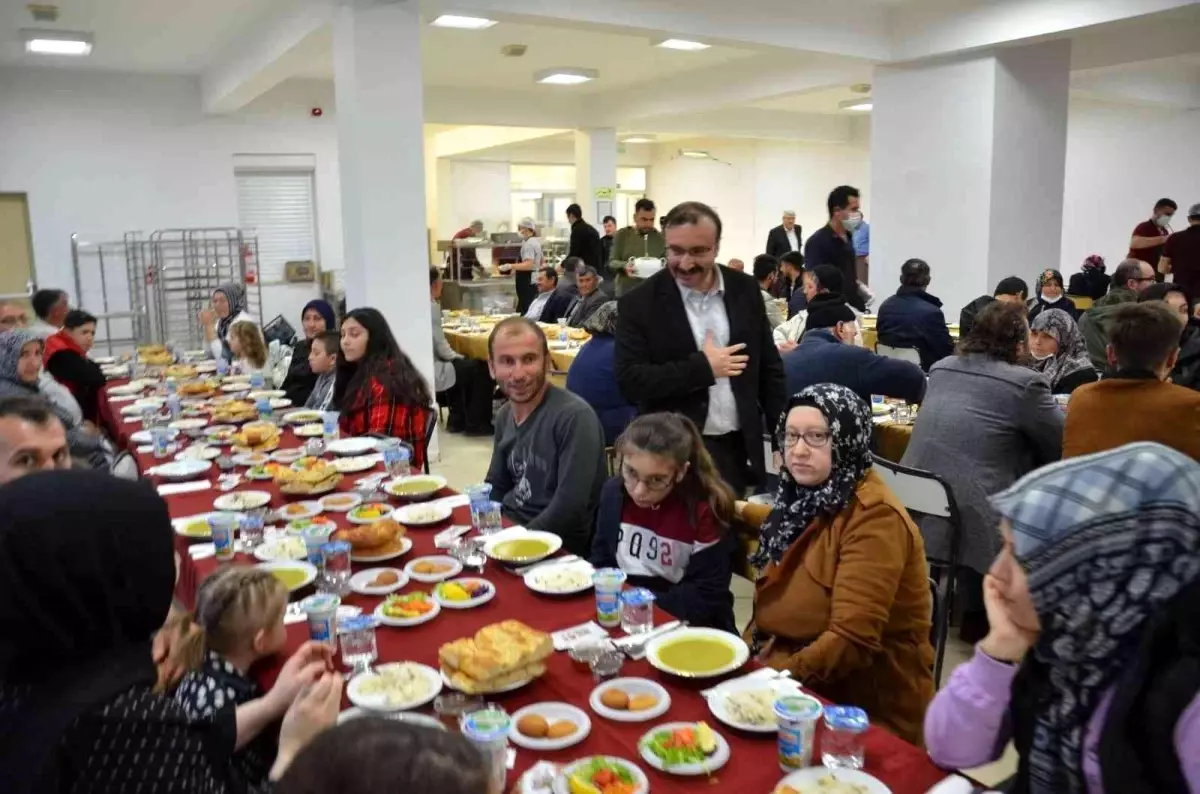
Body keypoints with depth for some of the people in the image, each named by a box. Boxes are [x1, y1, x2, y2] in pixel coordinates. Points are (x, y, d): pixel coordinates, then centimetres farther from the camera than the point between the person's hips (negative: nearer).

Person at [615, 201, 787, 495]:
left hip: (738, 449, 4)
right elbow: (629, 381, -15)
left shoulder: (745, 290, 2)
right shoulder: (640, 303, -9)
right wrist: (702, 367, -18)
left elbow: (769, 367, 9)